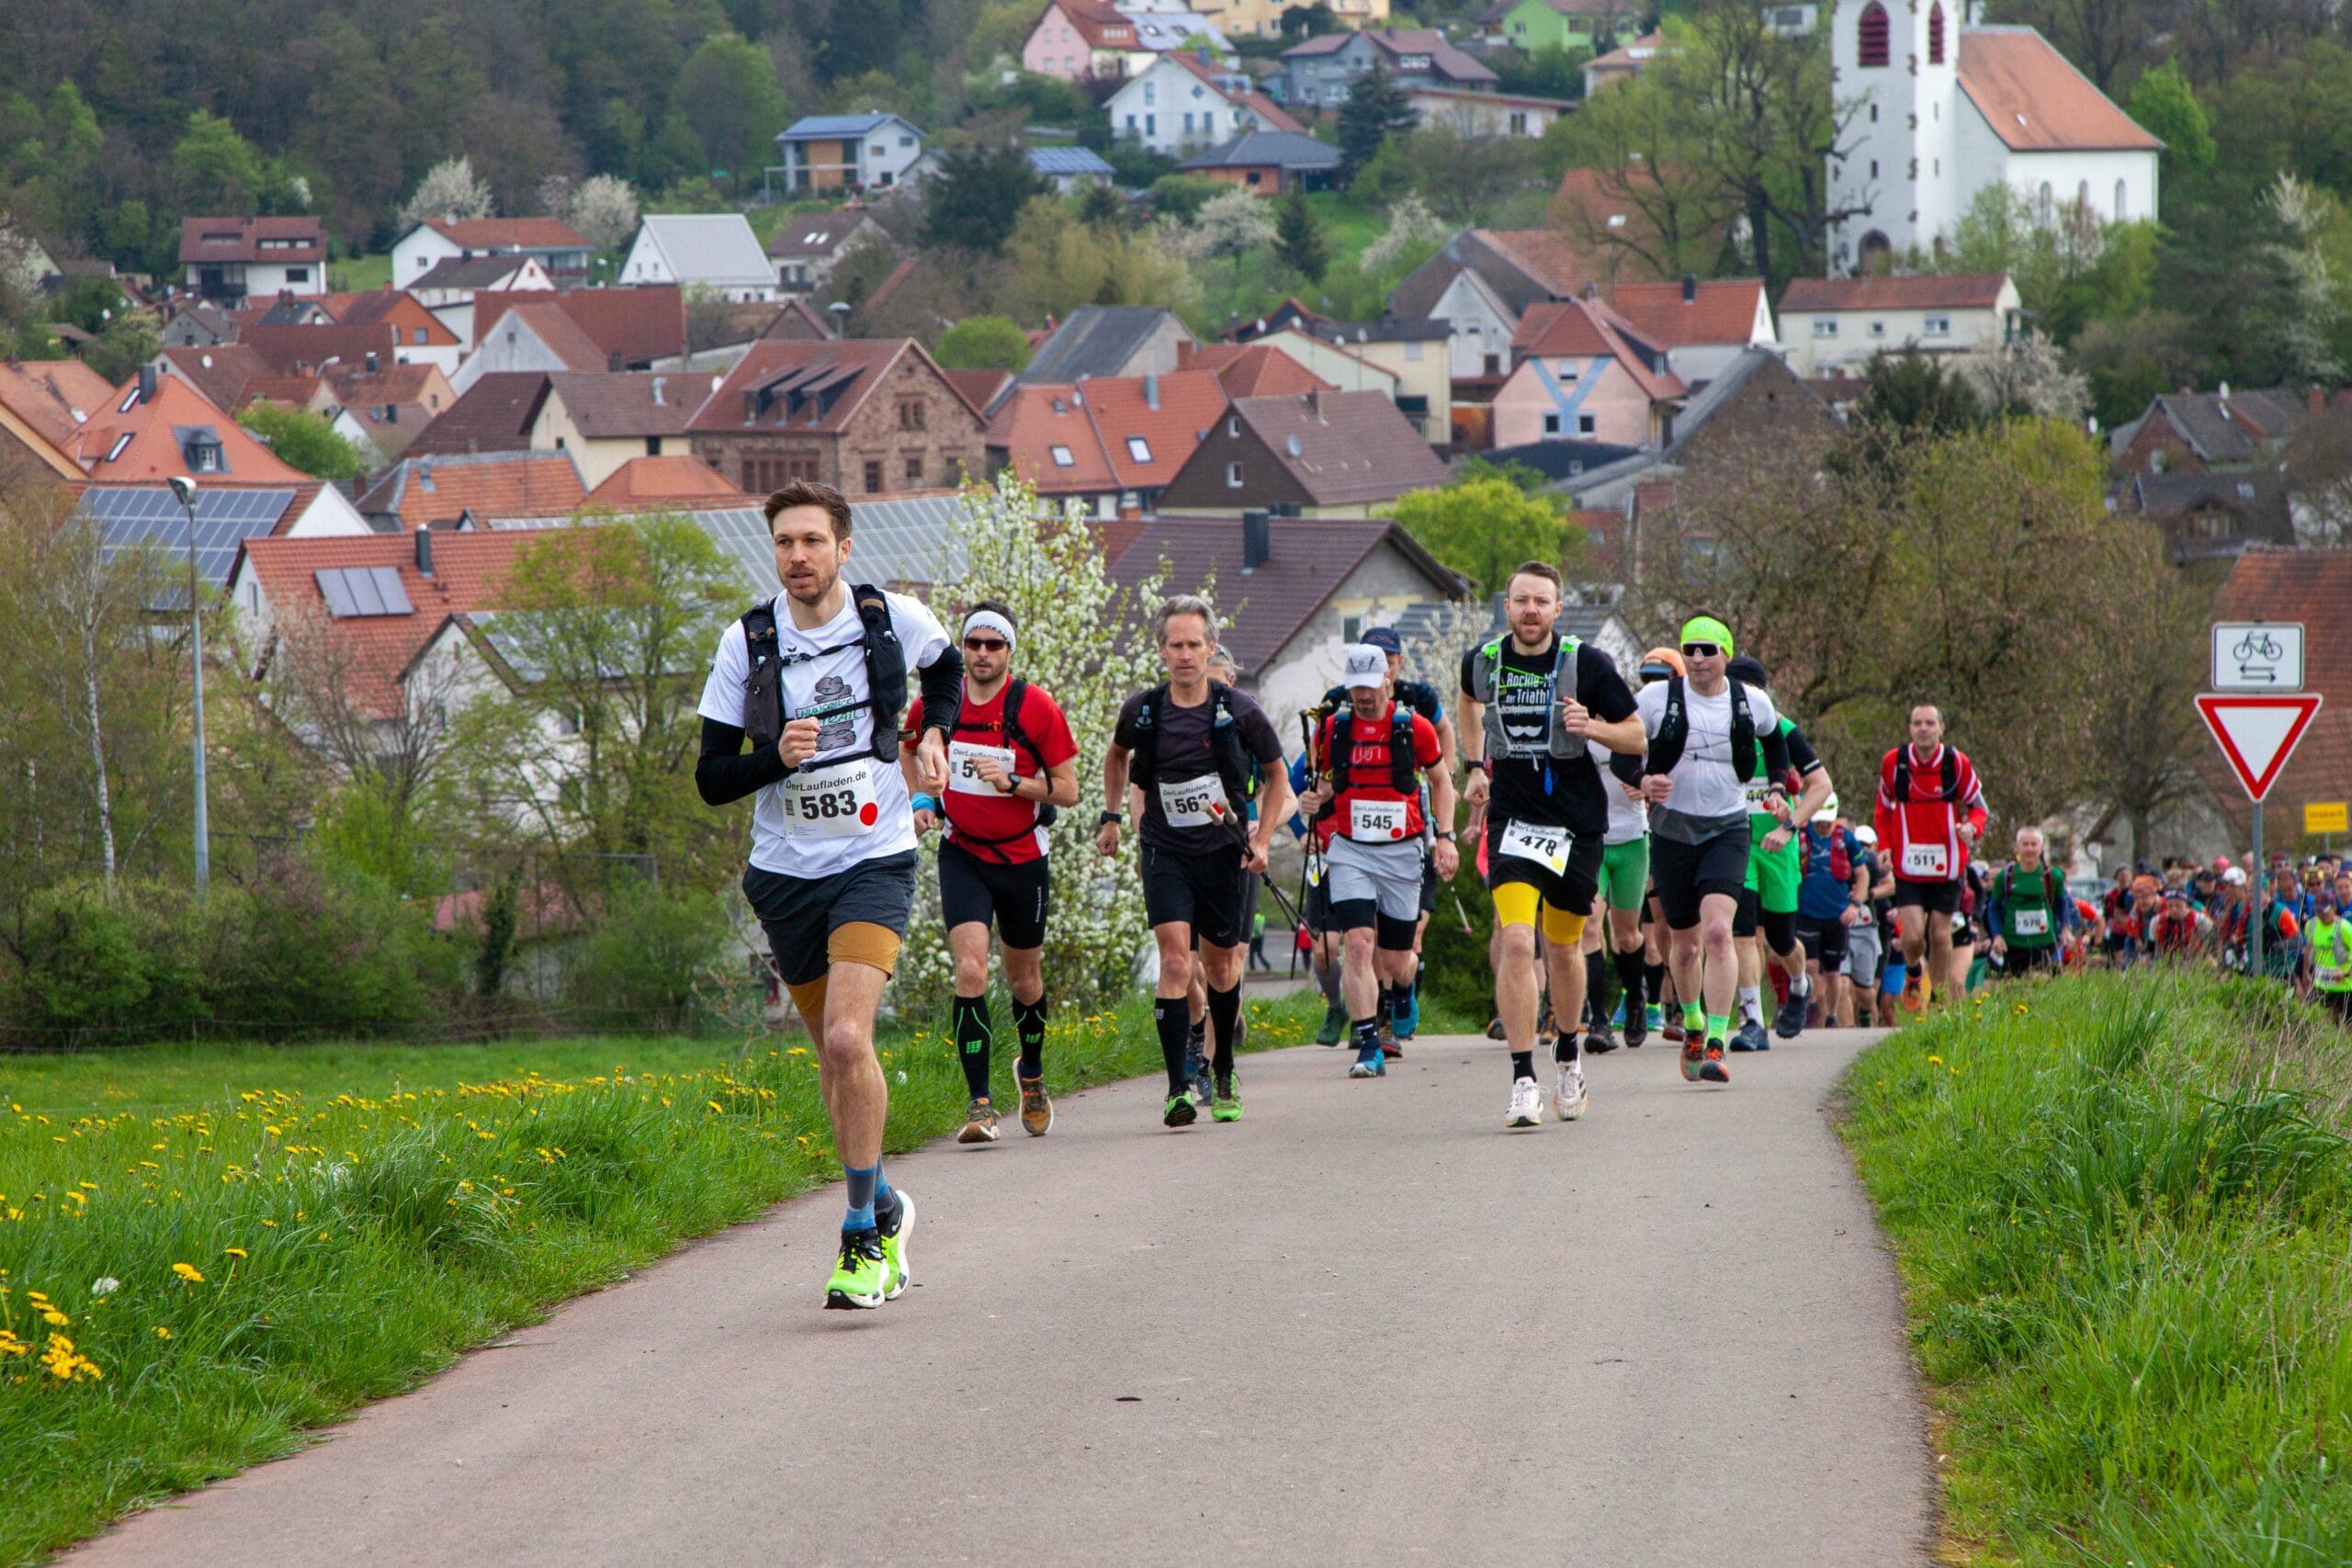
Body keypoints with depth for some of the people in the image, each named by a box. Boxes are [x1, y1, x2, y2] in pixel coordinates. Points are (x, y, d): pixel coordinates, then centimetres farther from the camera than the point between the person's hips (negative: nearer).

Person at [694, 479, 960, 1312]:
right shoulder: (746, 643, -4)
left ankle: (863, 1236, -14)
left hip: (874, 863, -3)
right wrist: (775, 757, -21)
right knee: (835, 1052, 12)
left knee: (848, 1037, -21)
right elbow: (711, 777, -3)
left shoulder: (893, 619, -4)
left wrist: (934, 735, 3)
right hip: (786, 873, 3)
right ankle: (885, 1209, 34)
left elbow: (946, 669, 20)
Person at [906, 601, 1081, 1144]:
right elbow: (912, 755, 18)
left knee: (1024, 980, 13)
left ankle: (1032, 1073, 43)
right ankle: (980, 1104, -18)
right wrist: (920, 801, 0)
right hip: (962, 855, 0)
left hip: (1022, 858, 0)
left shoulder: (1037, 707, -10)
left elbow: (1067, 790, -6)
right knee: (970, 970, -18)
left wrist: (1012, 782, -21)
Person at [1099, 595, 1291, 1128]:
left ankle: (1223, 1076, 33)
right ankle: (1179, 1087, -18)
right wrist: (1112, 815, 17)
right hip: (1165, 850, 0)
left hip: (1225, 851, 0)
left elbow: (1277, 774, 8)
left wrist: (1261, 839, 0)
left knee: (1221, 967, 11)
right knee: (1175, 963, -16)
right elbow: (1117, 755, 21)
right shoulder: (1141, 711, -4)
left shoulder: (1239, 712, -7)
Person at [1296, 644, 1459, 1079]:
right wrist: (1314, 801, -8)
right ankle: (1369, 1048, -18)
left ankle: (1398, 990, 45)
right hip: (1350, 851, 0)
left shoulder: (1414, 728, -3)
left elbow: (1441, 781, 10)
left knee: (1394, 961, 6)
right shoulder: (1332, 729, 0)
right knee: (1358, 944, -18)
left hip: (1402, 852, 0)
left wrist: (1445, 836, 1)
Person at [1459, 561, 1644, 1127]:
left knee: (1563, 948, 12)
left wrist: (1591, 727, -20)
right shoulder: (1482, 661, 0)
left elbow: (1636, 737, -1)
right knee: (1516, 942, -17)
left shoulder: (1587, 664, -8)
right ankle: (1523, 1081, -15)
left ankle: (1569, 1052, 39)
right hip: (1513, 820, 0)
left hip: (1578, 824, 0)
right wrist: (1475, 766, 19)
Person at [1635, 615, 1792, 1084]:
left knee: (1718, 931, -21)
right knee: (1685, 945, 11)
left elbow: (1774, 739, 22)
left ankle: (1716, 1045, -24)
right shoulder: (1657, 697, -4)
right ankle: (1692, 1026, 39)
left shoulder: (1752, 703, 0)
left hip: (1727, 830, -1)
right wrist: (1643, 780, -16)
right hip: (1671, 830, 1)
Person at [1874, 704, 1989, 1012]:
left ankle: (1938, 996, 22)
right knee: (1912, 936, -12)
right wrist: (1885, 846, -1)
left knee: (1940, 935, 4)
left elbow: (1977, 806, 4)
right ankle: (1914, 974, 21)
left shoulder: (1957, 762, -6)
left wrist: (1971, 828, -18)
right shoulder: (1893, 762, -3)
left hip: (1947, 867, 0)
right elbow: (1884, 809, 12)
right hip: (1907, 867, 0)